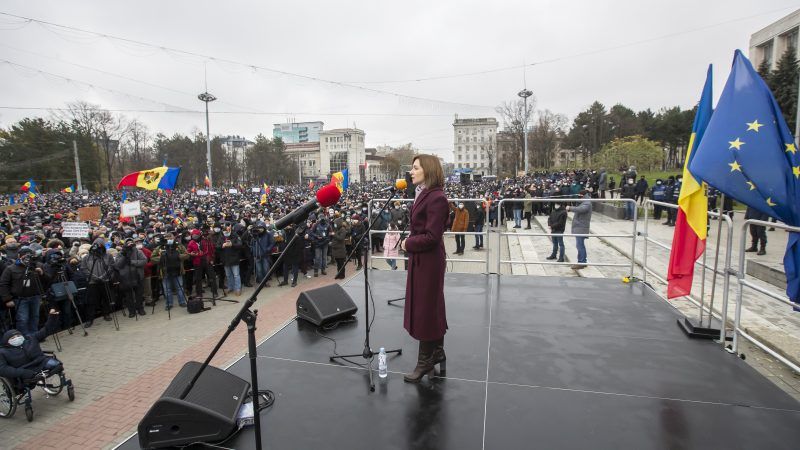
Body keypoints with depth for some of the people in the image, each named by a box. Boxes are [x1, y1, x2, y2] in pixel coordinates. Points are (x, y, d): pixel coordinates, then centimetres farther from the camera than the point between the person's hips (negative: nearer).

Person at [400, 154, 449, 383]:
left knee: (425, 309, 3)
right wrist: (409, 242, -1)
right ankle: (436, 353, 34)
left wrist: (408, 244, -12)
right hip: (421, 259, 9)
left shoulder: (436, 198, -21)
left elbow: (431, 236, -24)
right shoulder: (423, 194, 8)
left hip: (428, 261, -9)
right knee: (431, 307, 18)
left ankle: (426, 360, 19)